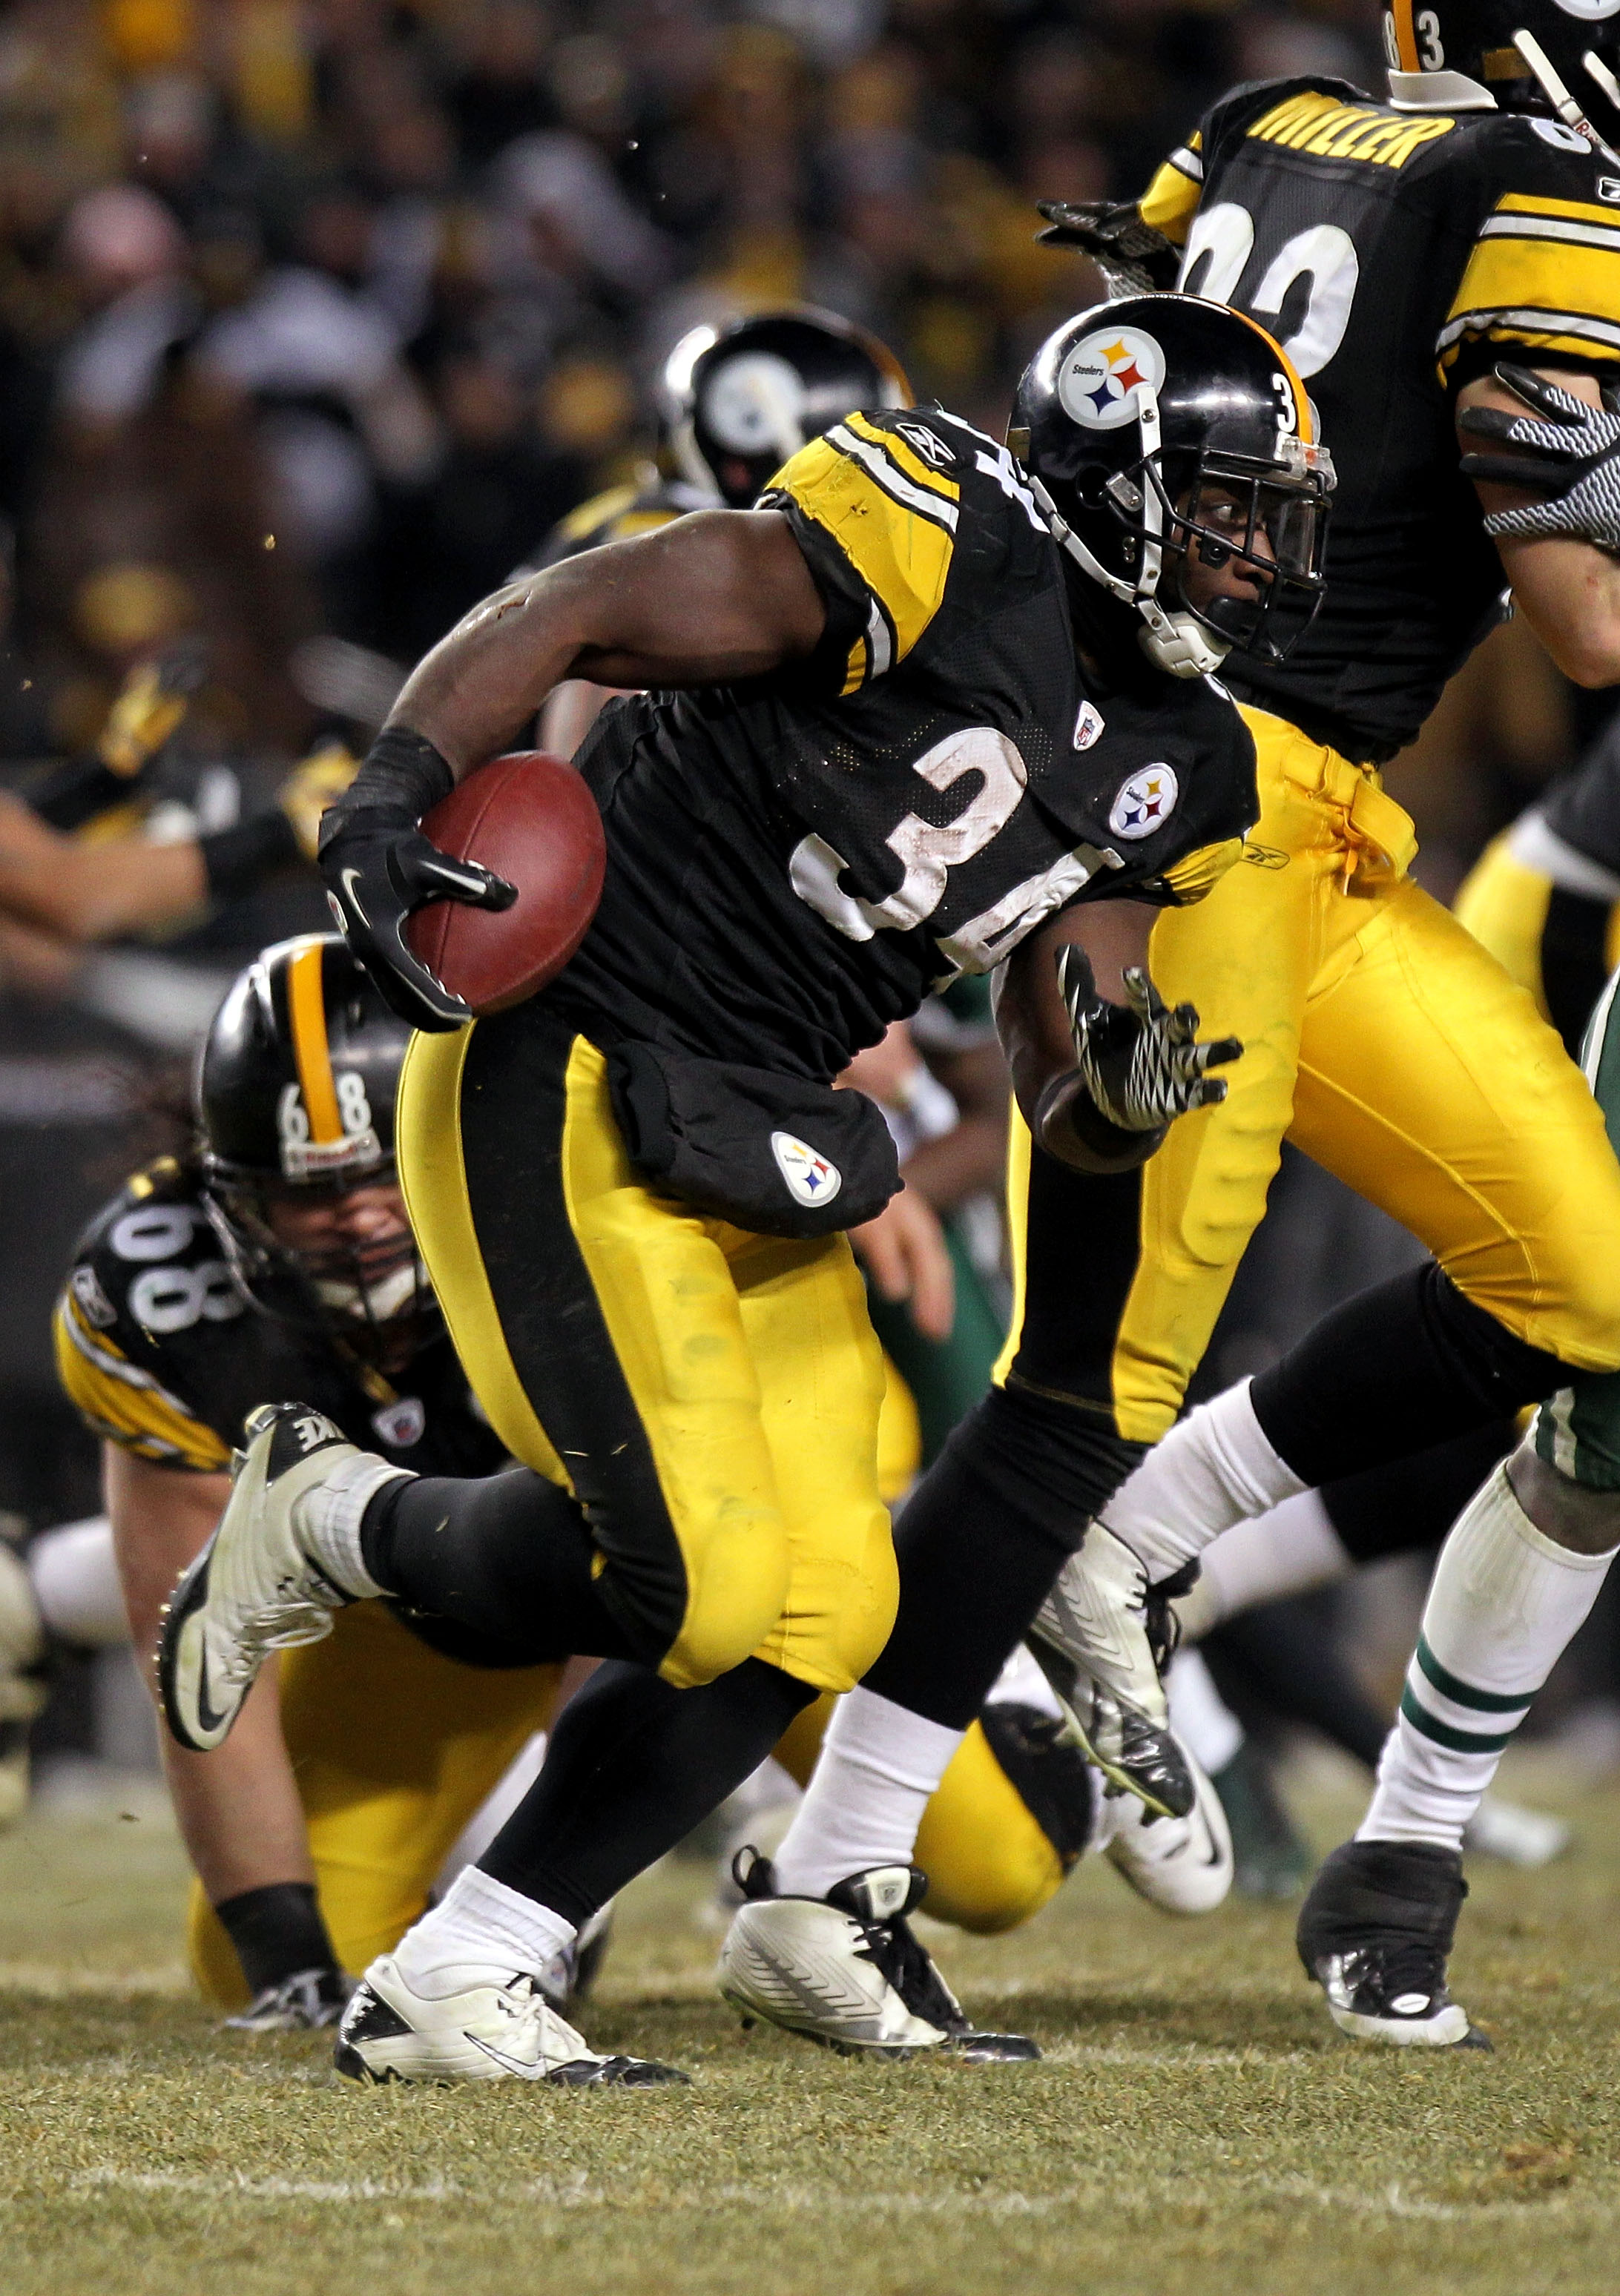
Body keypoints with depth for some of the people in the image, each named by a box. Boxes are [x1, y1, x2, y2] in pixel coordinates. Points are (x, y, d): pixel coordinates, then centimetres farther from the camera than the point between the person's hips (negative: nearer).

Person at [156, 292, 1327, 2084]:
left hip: (748, 1136, 9)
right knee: (693, 1583, -17)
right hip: (562, 1078, -9)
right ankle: (322, 1514, 11)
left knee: (818, 1615, 0)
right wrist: (392, 798, -31)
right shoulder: (944, 547, -14)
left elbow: (1065, 1094, 11)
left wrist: (1123, 1084, -14)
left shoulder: (1176, 771, 11)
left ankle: (444, 1993, 5)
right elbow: (567, 618, -16)